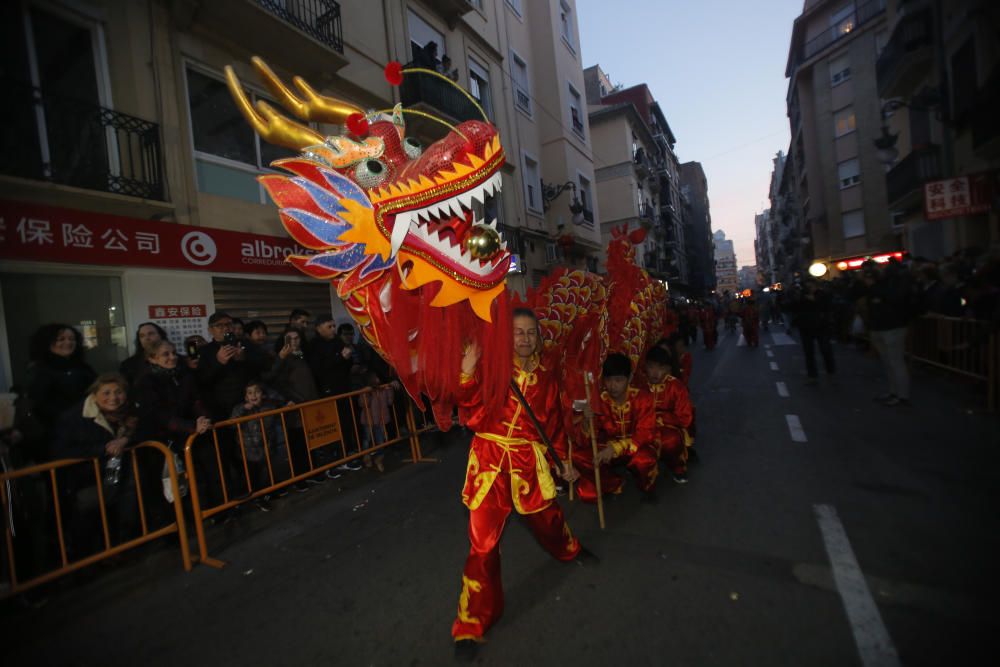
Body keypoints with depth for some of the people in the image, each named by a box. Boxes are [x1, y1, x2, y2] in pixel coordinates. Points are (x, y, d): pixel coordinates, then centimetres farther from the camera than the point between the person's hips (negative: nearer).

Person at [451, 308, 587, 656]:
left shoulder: (545, 375, 4)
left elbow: (554, 421, 14)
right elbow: (473, 416, -19)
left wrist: (563, 460, 18)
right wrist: (468, 374, -34)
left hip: (530, 461, 4)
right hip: (491, 460, -3)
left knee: (548, 518, 22)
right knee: (483, 542, 0)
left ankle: (569, 550, 60)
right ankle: (471, 624, 21)